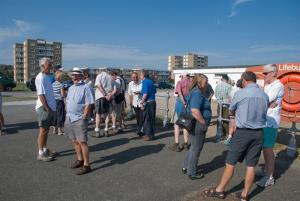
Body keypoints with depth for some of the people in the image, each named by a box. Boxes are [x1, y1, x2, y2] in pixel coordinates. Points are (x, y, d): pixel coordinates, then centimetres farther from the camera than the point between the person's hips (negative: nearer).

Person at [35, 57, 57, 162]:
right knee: (43, 130, -2)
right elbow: (41, 95, -20)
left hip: (50, 107, 9)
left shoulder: (47, 77, 15)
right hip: (44, 108, -9)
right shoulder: (41, 77, -14)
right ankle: (41, 154, 7)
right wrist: (47, 108, -20)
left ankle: (45, 150, 27)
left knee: (46, 130, 16)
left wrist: (51, 108, 15)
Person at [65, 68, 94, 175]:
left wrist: (83, 117, -17)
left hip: (79, 119, -8)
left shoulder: (85, 87, -9)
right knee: (75, 141, 16)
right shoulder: (71, 88, 16)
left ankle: (86, 165, 2)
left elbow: (88, 104, -14)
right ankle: (80, 159, 32)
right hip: (69, 118, 8)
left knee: (82, 142, -6)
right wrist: (68, 115, 13)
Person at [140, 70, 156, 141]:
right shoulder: (151, 81, 12)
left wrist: (142, 103, -15)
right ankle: (151, 134, 22)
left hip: (147, 103, -9)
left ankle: (148, 135, 6)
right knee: (152, 119, 14)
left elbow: (145, 94, -21)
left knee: (146, 119, 1)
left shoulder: (145, 82, -13)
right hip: (153, 101, 9)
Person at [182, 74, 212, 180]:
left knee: (194, 147, 22)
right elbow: (195, 111, -30)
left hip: (195, 124, 10)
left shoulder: (196, 92, 12)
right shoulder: (197, 93, -20)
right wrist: (204, 123, -19)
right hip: (198, 125, -10)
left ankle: (186, 167, 34)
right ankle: (192, 173, 19)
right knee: (196, 148, 4)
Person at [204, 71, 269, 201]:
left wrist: (232, 118, 29)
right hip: (259, 133, 5)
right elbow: (263, 114, 8)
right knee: (251, 165, 10)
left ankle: (219, 190, 20)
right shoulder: (265, 96, 3)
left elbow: (231, 110, 5)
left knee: (230, 163, 7)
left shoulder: (240, 93, -10)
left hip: (242, 132, -4)